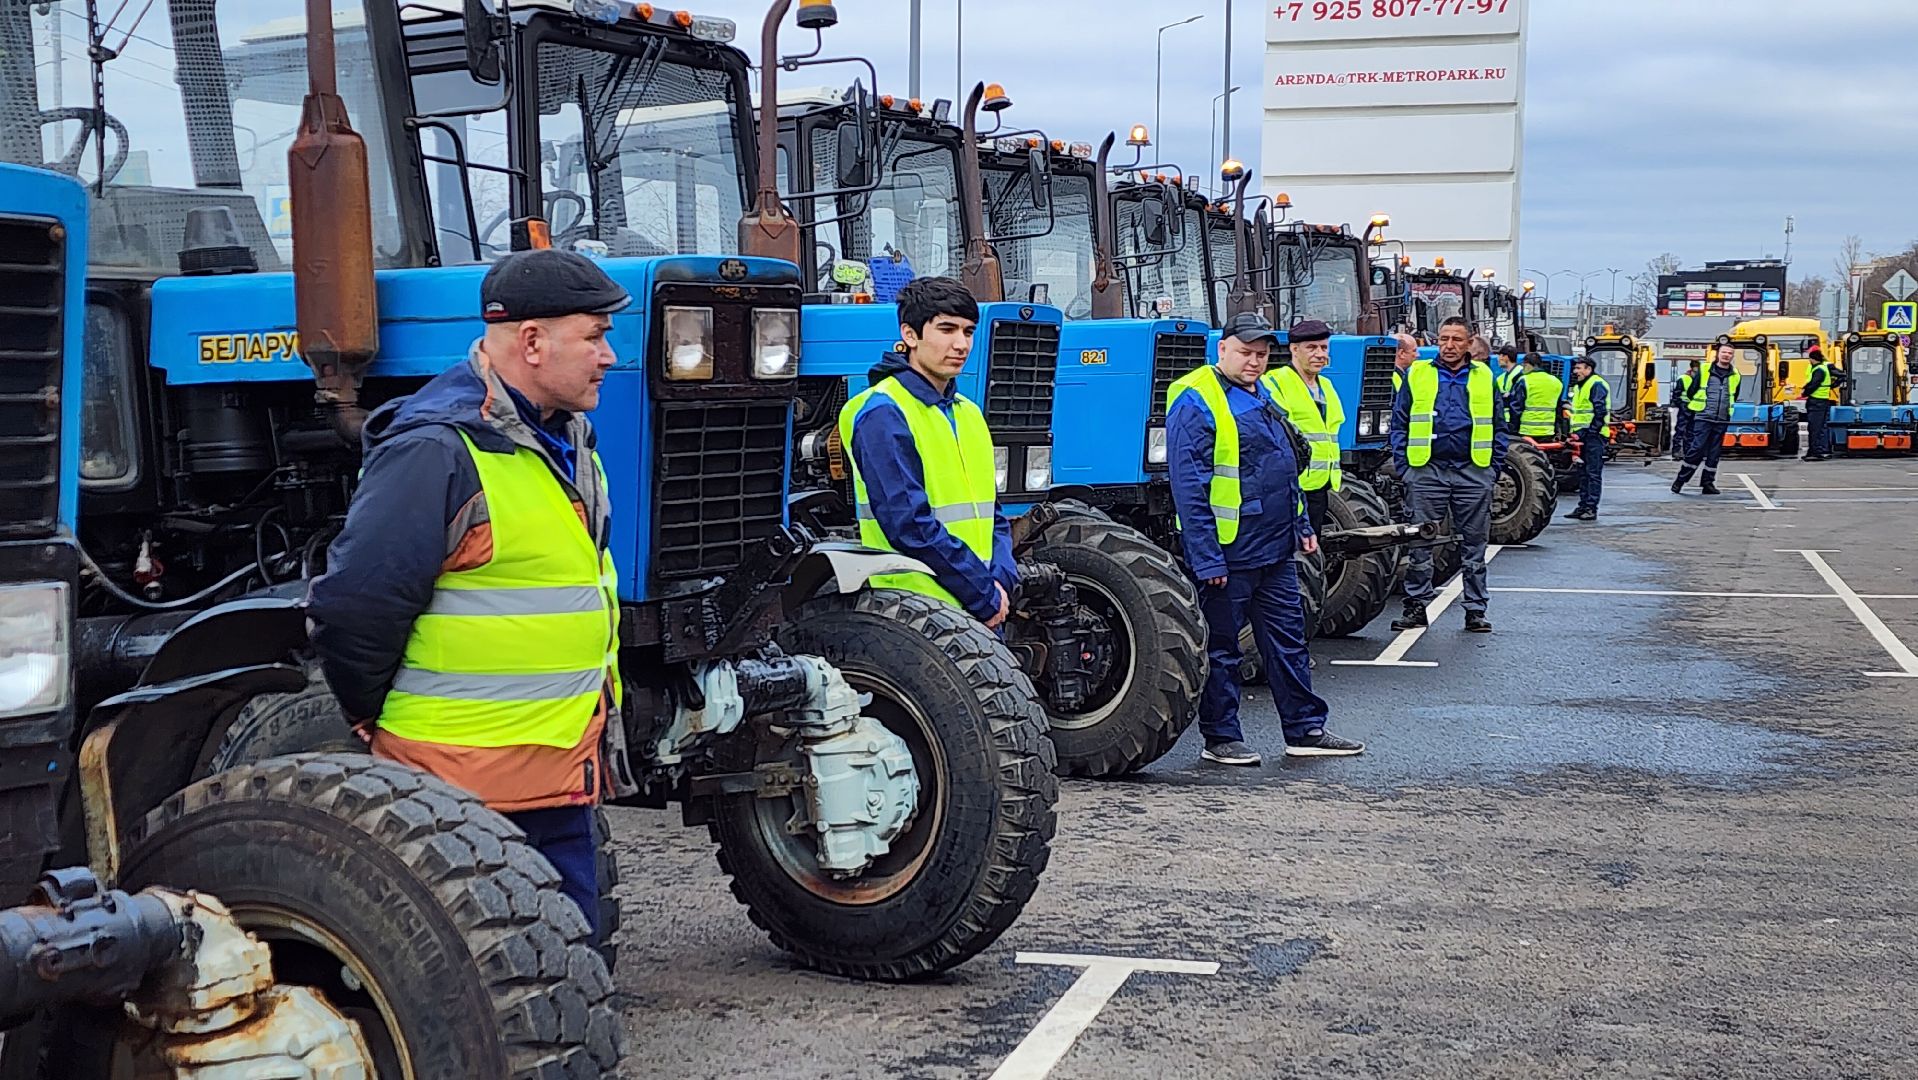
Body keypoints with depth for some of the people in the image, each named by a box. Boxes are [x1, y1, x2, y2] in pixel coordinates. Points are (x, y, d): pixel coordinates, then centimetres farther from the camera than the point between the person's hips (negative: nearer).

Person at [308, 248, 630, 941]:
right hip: (464, 792, -9)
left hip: (561, 783, 9)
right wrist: (378, 725, -6)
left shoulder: (566, 439, 13)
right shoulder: (436, 452, -18)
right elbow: (352, 607, -19)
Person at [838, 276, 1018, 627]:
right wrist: (985, 594, -14)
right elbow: (909, 524, -17)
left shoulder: (967, 413, 16)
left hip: (985, 613, 8)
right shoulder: (883, 414, -10)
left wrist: (1002, 581, -1)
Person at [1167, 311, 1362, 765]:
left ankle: (1306, 729, 21)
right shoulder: (1196, 401, -13)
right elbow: (1188, 486, -17)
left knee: (1288, 640, 13)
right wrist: (1206, 557, -20)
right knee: (1220, 648, 3)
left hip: (1276, 550, 8)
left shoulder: (1263, 396, 14)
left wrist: (1302, 525, 19)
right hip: (1227, 554, -8)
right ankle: (1221, 738, 13)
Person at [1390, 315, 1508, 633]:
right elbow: (1399, 423, 7)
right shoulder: (1417, 375, 6)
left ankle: (1476, 609, 13)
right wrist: (1403, 465, -1)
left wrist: (1495, 467, 3)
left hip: (1474, 473, 1)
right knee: (1420, 544, 2)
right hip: (1428, 471, -1)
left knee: (1474, 545, 6)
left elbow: (1498, 426, 12)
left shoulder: (1484, 378, 9)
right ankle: (1416, 606, 11)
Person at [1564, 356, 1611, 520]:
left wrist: (1590, 432, -19)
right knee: (1583, 473, 12)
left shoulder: (1597, 385, -10)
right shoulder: (1578, 387, 21)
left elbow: (1600, 412, -18)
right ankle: (1582, 507, 17)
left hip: (1594, 436, -10)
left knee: (1593, 473, -7)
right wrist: (1574, 432, 16)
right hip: (1582, 436, 10)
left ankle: (1591, 508, -7)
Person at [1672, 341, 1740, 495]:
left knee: (1714, 453, 5)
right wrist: (1692, 410, 10)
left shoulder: (1736, 376, 9)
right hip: (1703, 418, -3)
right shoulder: (1704, 371, -1)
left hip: (1721, 421, 4)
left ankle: (1708, 483, 11)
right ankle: (1680, 480, -1)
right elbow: (1691, 392, 6)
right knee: (1697, 449, -9)